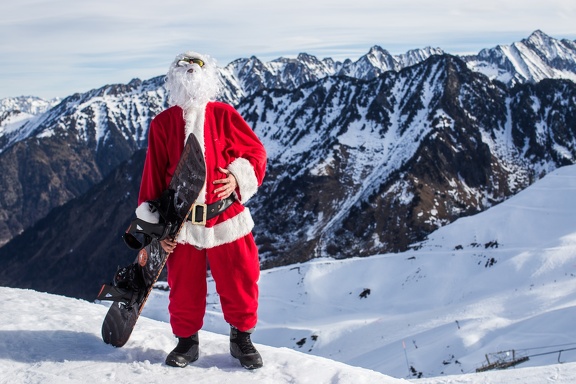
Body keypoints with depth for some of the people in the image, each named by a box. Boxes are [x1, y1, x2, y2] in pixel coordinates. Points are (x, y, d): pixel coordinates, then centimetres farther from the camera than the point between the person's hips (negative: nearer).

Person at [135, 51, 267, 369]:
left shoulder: (223, 115, 0)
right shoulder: (162, 123, 2)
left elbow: (255, 151, 5)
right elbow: (154, 175, 4)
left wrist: (239, 178, -15)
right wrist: (157, 226, 1)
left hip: (226, 219, 0)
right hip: (181, 223, 1)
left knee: (239, 281, 5)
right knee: (184, 286, 9)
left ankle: (241, 337, 25)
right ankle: (186, 340, 29)